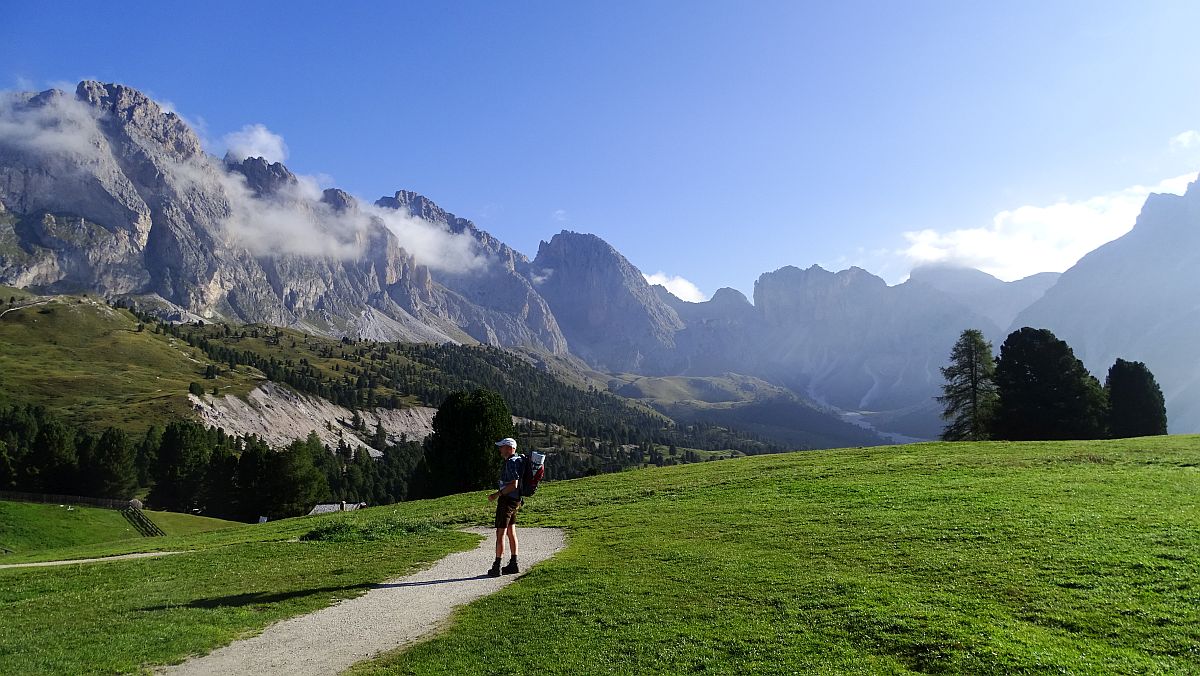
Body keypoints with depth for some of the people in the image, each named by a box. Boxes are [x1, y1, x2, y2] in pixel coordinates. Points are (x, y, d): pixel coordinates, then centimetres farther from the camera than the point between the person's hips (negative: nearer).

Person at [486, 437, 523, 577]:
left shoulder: (511, 462, -18)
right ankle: (513, 564, 19)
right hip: (514, 501, 10)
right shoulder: (516, 460, 13)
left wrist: (497, 495, -21)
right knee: (511, 532, 14)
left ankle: (496, 567, -3)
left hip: (508, 500, -10)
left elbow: (513, 485, -25)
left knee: (500, 533, -6)